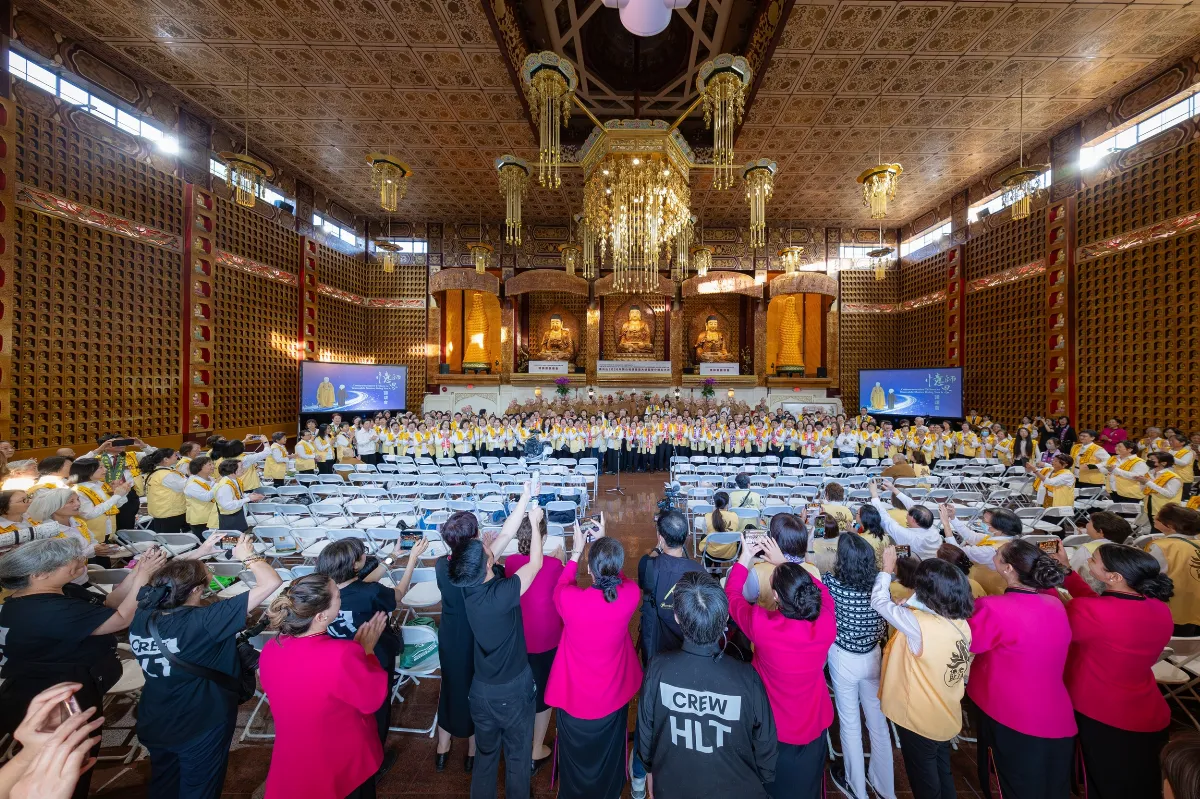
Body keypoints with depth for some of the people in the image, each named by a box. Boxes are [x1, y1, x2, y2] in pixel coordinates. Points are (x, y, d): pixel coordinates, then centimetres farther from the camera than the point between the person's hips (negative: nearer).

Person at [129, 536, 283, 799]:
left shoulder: (142, 612, -16)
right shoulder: (203, 621, -34)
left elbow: (165, 577, 6)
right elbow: (272, 581, -36)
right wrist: (248, 555, -21)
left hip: (153, 725, 6)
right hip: (201, 729, -6)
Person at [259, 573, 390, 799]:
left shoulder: (270, 650, -16)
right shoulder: (342, 655, -37)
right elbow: (372, 699, -19)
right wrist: (367, 649, -12)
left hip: (292, 762, 5)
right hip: (342, 765, -5)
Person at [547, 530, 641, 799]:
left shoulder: (570, 599, -32)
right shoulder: (631, 594, -26)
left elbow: (561, 585, -7)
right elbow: (619, 578, -1)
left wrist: (576, 552, 1)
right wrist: (605, 544, 2)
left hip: (575, 696, -2)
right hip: (613, 695, 2)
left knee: (576, 756, 26)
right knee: (610, 754, 30)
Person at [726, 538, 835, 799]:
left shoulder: (761, 624, -35)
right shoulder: (826, 624, -26)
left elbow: (732, 594, -15)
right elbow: (821, 590, -3)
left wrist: (744, 558, -4)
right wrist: (783, 562, 0)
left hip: (774, 728, -2)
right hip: (813, 726, 3)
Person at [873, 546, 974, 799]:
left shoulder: (921, 625, -33)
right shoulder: (962, 624, -11)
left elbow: (880, 601, -21)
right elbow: (963, 674, 3)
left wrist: (887, 569, -10)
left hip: (919, 721, -6)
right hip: (947, 719, 6)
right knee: (942, 774, 27)